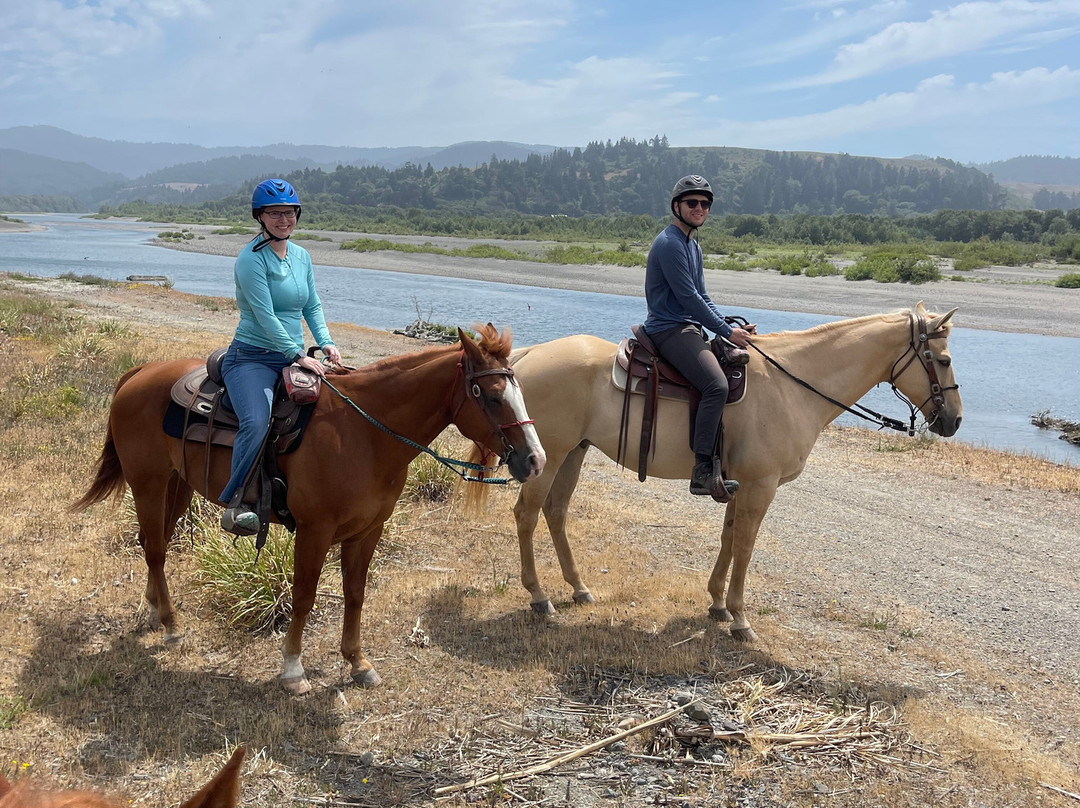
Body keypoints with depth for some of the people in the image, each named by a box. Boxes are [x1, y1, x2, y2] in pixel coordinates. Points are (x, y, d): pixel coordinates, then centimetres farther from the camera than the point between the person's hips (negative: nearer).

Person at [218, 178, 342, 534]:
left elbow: (312, 306, 19)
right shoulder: (251, 258, -10)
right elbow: (265, 315, -17)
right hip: (252, 357, -7)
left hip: (295, 356, 8)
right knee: (257, 422, -32)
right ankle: (235, 504, -26)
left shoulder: (302, 257, 13)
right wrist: (297, 355, -22)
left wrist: (325, 343, 2)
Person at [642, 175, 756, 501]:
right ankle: (702, 472, -27)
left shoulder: (693, 245, 19)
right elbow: (688, 298, -17)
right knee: (716, 385, -29)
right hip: (670, 330, -11)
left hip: (690, 328, 11)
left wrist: (731, 328, 8)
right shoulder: (670, 243, -13)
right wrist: (727, 331, -11)